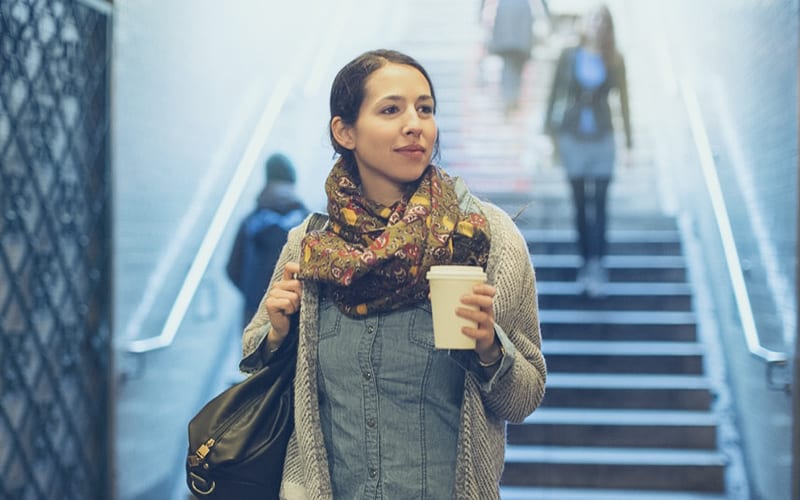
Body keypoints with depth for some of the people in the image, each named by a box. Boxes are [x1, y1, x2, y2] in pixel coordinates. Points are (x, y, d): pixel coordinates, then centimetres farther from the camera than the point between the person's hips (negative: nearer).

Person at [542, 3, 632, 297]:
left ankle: (596, 267, -11)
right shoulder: (568, 56, 0)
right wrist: (551, 132, 3)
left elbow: (624, 101, 4)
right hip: (572, 138, 1)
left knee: (599, 204, -7)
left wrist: (629, 141, 3)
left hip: (602, 139, -1)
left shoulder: (614, 60, -1)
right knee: (581, 204, 7)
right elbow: (555, 95, 5)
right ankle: (587, 264, 16)